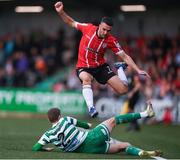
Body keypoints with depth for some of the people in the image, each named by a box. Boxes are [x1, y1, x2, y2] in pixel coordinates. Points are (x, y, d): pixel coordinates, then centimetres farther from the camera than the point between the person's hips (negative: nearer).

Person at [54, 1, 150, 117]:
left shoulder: (111, 41, -14)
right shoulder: (88, 28, -14)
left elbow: (125, 56, -11)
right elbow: (71, 23, 2)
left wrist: (138, 70, -18)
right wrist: (61, 12, -12)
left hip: (101, 66, 1)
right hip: (83, 67, -1)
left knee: (123, 89, -8)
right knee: (86, 78, -41)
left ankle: (120, 68, 23)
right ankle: (91, 108, -41)